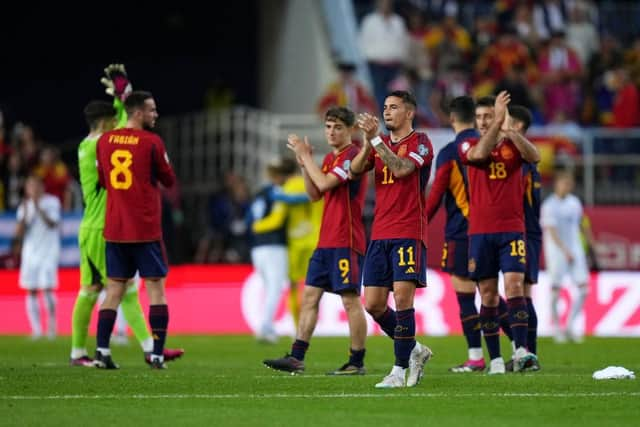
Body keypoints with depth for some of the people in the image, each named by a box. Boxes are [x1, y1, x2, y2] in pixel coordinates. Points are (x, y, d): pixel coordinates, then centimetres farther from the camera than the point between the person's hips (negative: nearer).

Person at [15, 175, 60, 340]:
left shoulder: (52, 202, -2)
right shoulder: (25, 206, 9)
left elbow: (52, 224, -16)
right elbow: (19, 233, 2)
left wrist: (38, 208, -22)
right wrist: (25, 213, -10)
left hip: (49, 251, -4)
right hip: (30, 252, 4)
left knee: (47, 288, -13)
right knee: (31, 291, -1)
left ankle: (52, 324, 4)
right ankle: (36, 329, 3)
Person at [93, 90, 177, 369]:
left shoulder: (104, 141, 5)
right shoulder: (151, 142, -9)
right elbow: (169, 180, 0)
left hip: (114, 229, 5)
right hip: (146, 230, -4)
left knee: (114, 290, 9)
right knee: (156, 289, 2)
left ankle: (102, 351, 1)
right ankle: (157, 355, -4)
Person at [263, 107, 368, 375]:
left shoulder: (352, 155, -10)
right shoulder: (330, 158, 17)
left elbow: (325, 183, -19)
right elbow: (315, 194, 18)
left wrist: (305, 156, -9)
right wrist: (304, 162, 6)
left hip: (346, 242, -9)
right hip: (326, 241, 9)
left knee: (350, 300, -5)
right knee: (310, 295, 6)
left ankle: (357, 362, 0)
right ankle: (296, 358, 7)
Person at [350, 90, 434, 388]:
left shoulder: (420, 143, -2)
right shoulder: (381, 144, 17)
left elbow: (401, 169, -19)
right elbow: (355, 170, 3)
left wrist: (375, 138, -21)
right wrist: (368, 141, -12)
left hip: (408, 234, -6)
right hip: (380, 234, 7)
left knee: (402, 297, -13)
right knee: (373, 304, 2)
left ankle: (400, 369, -8)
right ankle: (413, 350, 21)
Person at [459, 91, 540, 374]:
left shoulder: (513, 146, 6)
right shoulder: (468, 146, 6)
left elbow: (533, 156, -16)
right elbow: (480, 154, -17)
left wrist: (510, 130, -31)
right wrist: (498, 122, -26)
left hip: (512, 229, -1)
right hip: (480, 231, 1)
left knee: (514, 285, -15)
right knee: (488, 295, 3)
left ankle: (521, 350, -24)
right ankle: (495, 358, 7)